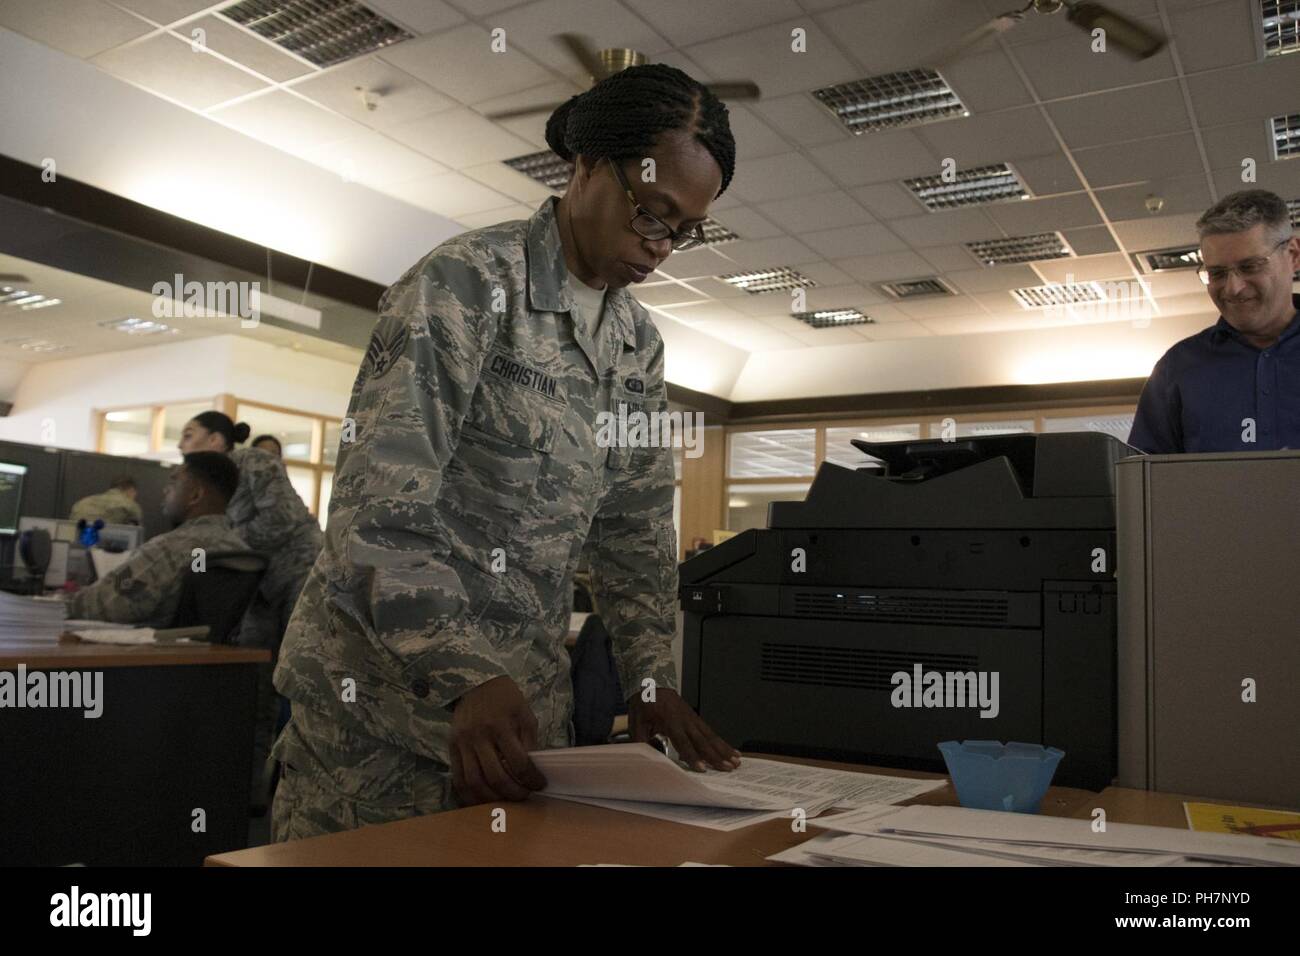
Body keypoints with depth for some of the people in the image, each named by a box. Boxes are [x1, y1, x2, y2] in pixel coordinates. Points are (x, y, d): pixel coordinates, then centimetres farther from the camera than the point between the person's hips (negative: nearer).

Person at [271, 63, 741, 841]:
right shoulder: (466, 284, -13)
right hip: (385, 698, -6)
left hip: (529, 703, 6)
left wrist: (654, 680, 1)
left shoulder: (640, 344, 9)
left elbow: (637, 531, 11)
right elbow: (378, 513, -20)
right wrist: (464, 679, -29)